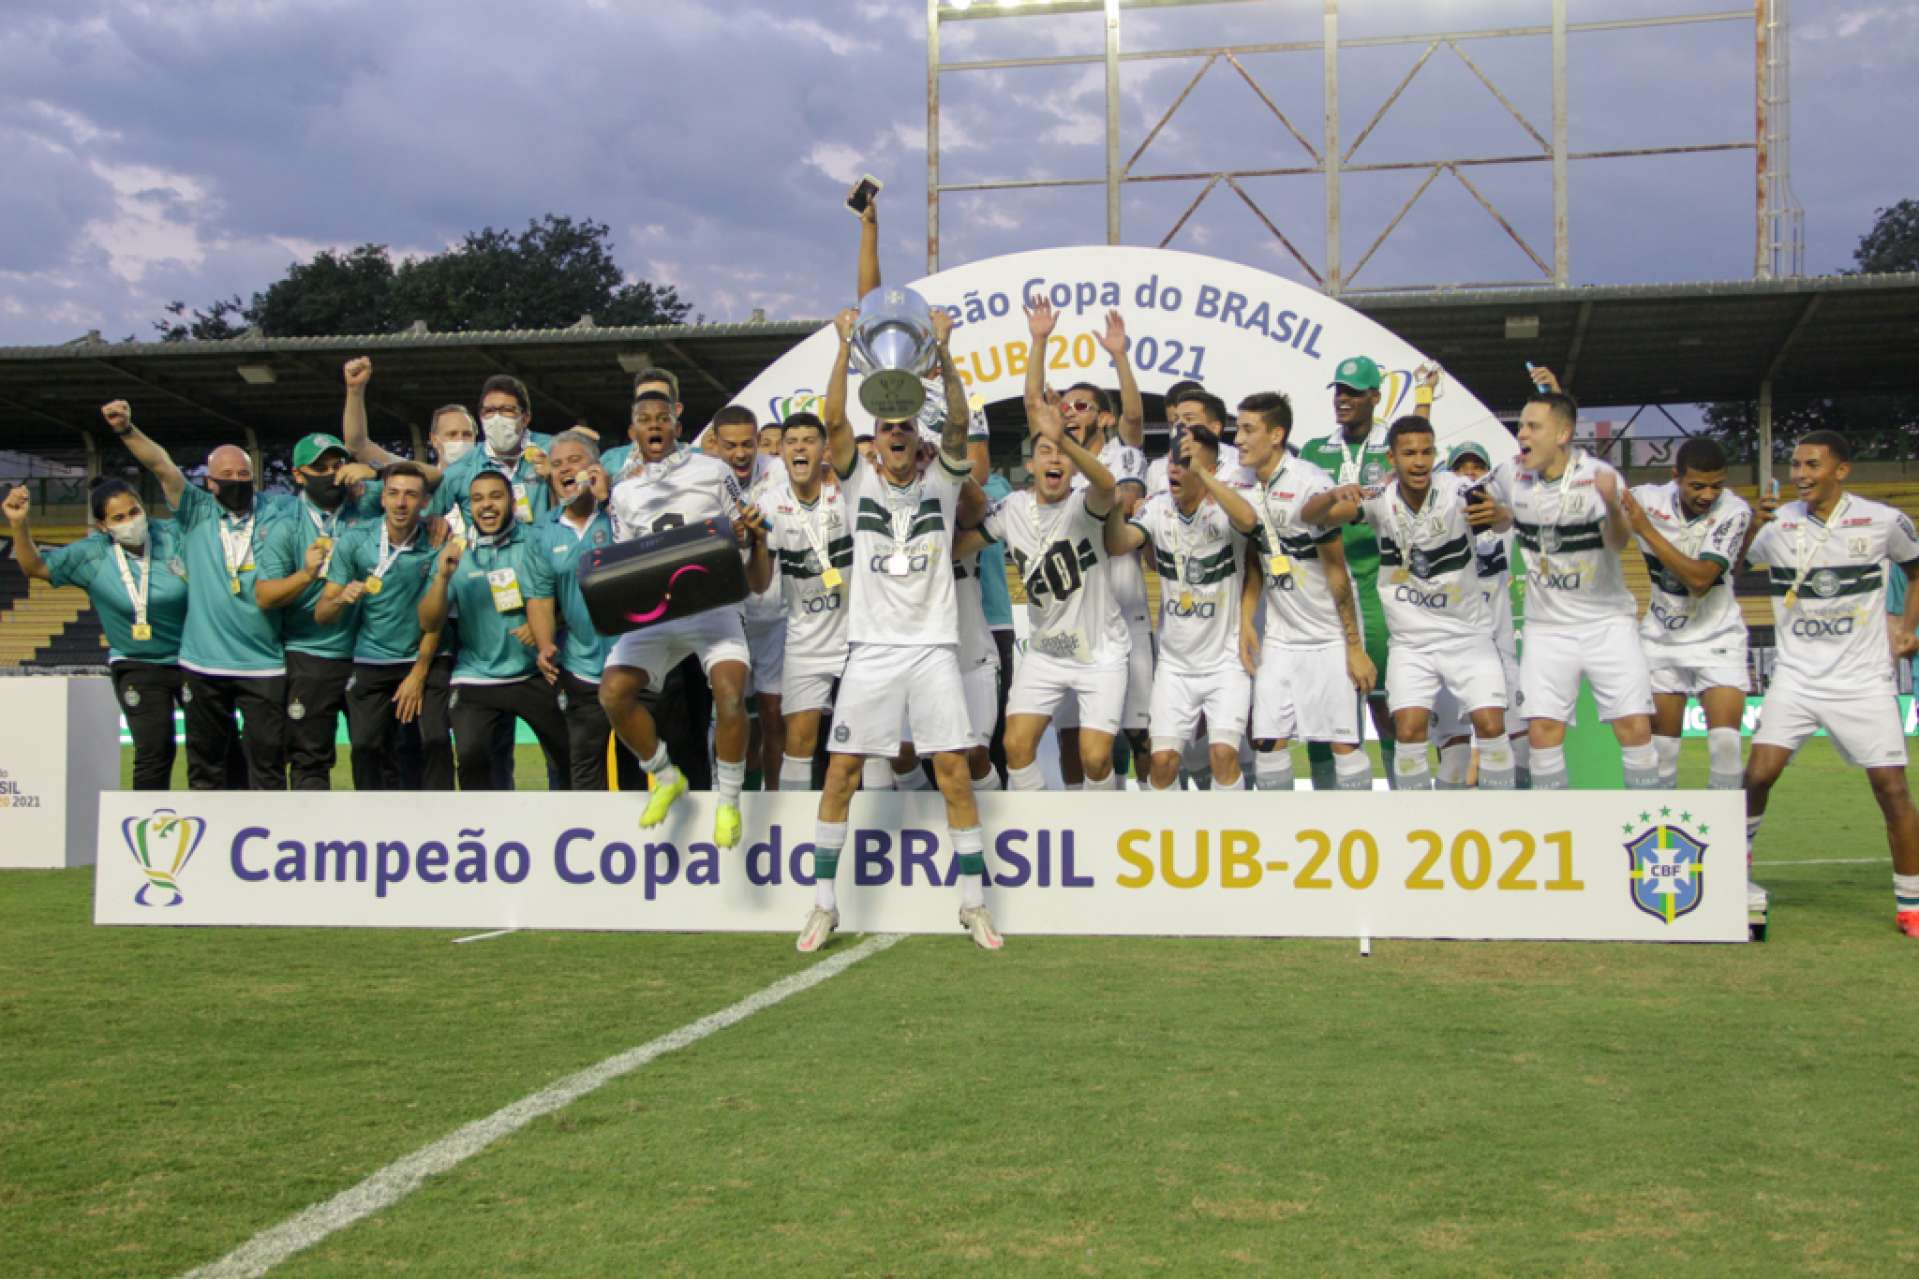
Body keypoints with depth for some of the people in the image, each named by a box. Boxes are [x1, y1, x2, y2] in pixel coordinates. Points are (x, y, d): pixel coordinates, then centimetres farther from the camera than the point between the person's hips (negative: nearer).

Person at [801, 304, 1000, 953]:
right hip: (873, 645, 0)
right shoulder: (859, 483, 8)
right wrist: (845, 349, -15)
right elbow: (834, 422, -6)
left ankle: (974, 901, 7)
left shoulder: (941, 482, 7)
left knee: (954, 770, -3)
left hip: (933, 644, 0)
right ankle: (824, 903, 8)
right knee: (841, 771, -2)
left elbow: (958, 424, -9)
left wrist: (942, 354, -22)